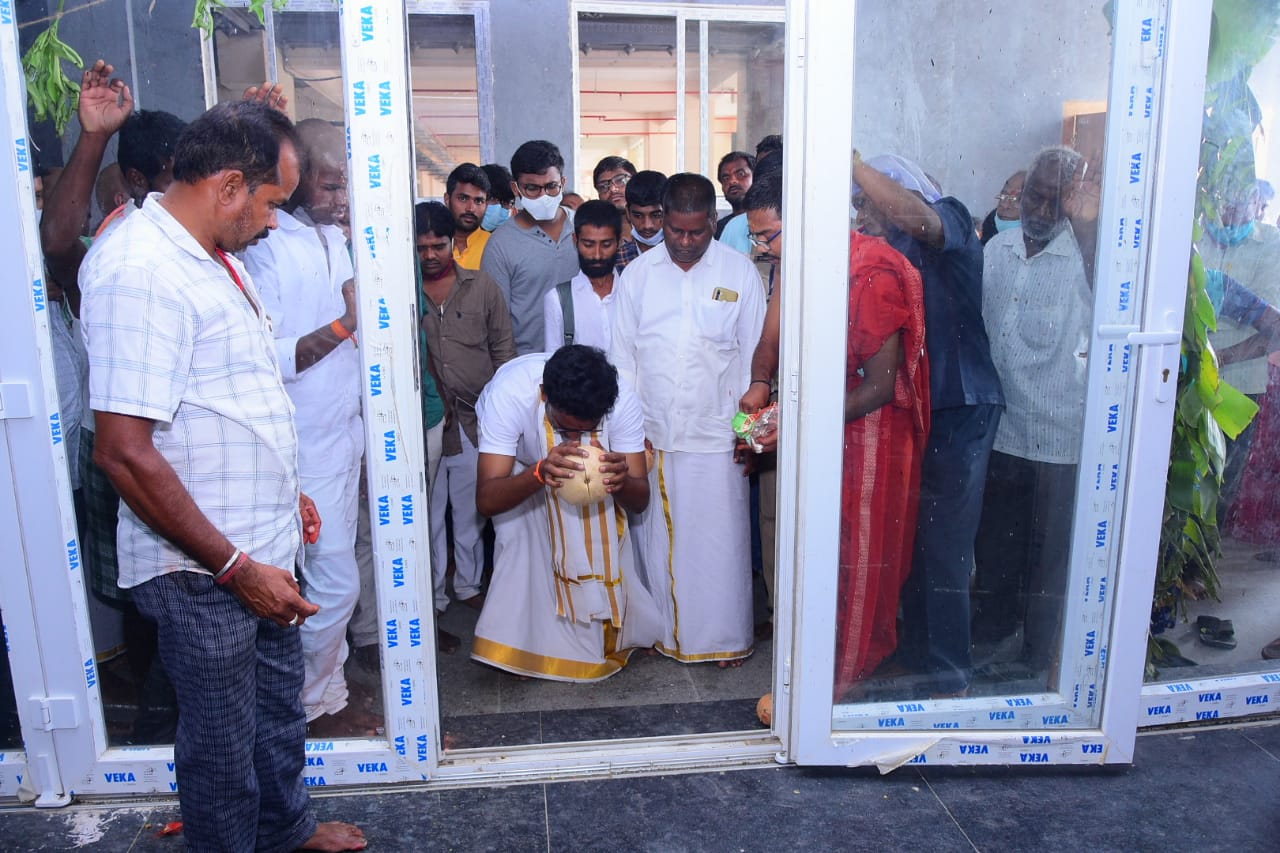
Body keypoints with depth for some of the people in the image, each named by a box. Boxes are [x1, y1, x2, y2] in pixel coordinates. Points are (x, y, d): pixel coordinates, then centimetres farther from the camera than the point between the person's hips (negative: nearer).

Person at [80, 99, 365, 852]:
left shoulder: (212, 255, 9)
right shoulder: (141, 271, -23)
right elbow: (125, 452, -27)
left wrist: (284, 493, 18)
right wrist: (234, 565, -22)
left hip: (262, 549, 10)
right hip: (202, 571, -9)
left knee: (280, 702, 26)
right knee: (223, 743, 12)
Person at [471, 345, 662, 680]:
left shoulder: (621, 400, -35)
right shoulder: (510, 393, -42)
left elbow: (640, 500, -29)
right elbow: (486, 499, -42)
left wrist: (622, 482, -53)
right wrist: (539, 473, -61)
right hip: (519, 464, -2)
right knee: (520, 533, -21)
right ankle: (521, 641, -2)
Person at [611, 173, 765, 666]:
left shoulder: (740, 273, -1)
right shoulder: (639, 274, 3)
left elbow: (755, 356, 2)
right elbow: (622, 356, 7)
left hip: (715, 436, -1)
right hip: (651, 435, 2)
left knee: (719, 538, 6)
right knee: (657, 537, 11)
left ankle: (725, 637, 23)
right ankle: (664, 630, 28)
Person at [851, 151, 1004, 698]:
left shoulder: (950, 219, -4)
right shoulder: (891, 251, 17)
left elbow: (915, 215, -31)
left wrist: (849, 162, -28)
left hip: (958, 410, -8)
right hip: (911, 411, 8)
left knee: (943, 549, -3)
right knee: (913, 542, 15)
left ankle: (949, 678, 10)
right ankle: (917, 654, 31)